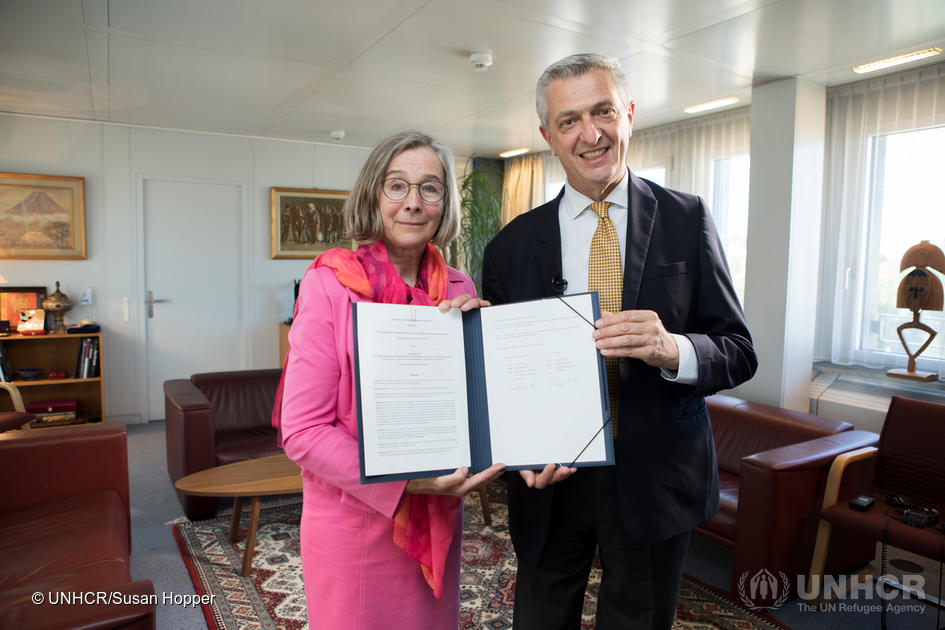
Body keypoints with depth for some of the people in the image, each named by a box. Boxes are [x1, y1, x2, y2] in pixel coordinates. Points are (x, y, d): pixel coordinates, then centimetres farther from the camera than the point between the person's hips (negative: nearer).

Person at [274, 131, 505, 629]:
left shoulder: (459, 291, 0)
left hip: (439, 520, 5)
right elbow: (302, 430, -16)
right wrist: (404, 482, -24)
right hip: (355, 519, -4)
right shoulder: (330, 283, -14)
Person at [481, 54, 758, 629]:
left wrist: (672, 349, -27)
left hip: (656, 481, 0)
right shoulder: (511, 246, -2)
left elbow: (739, 353, -5)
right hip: (551, 480, 1)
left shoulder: (687, 220, -3)